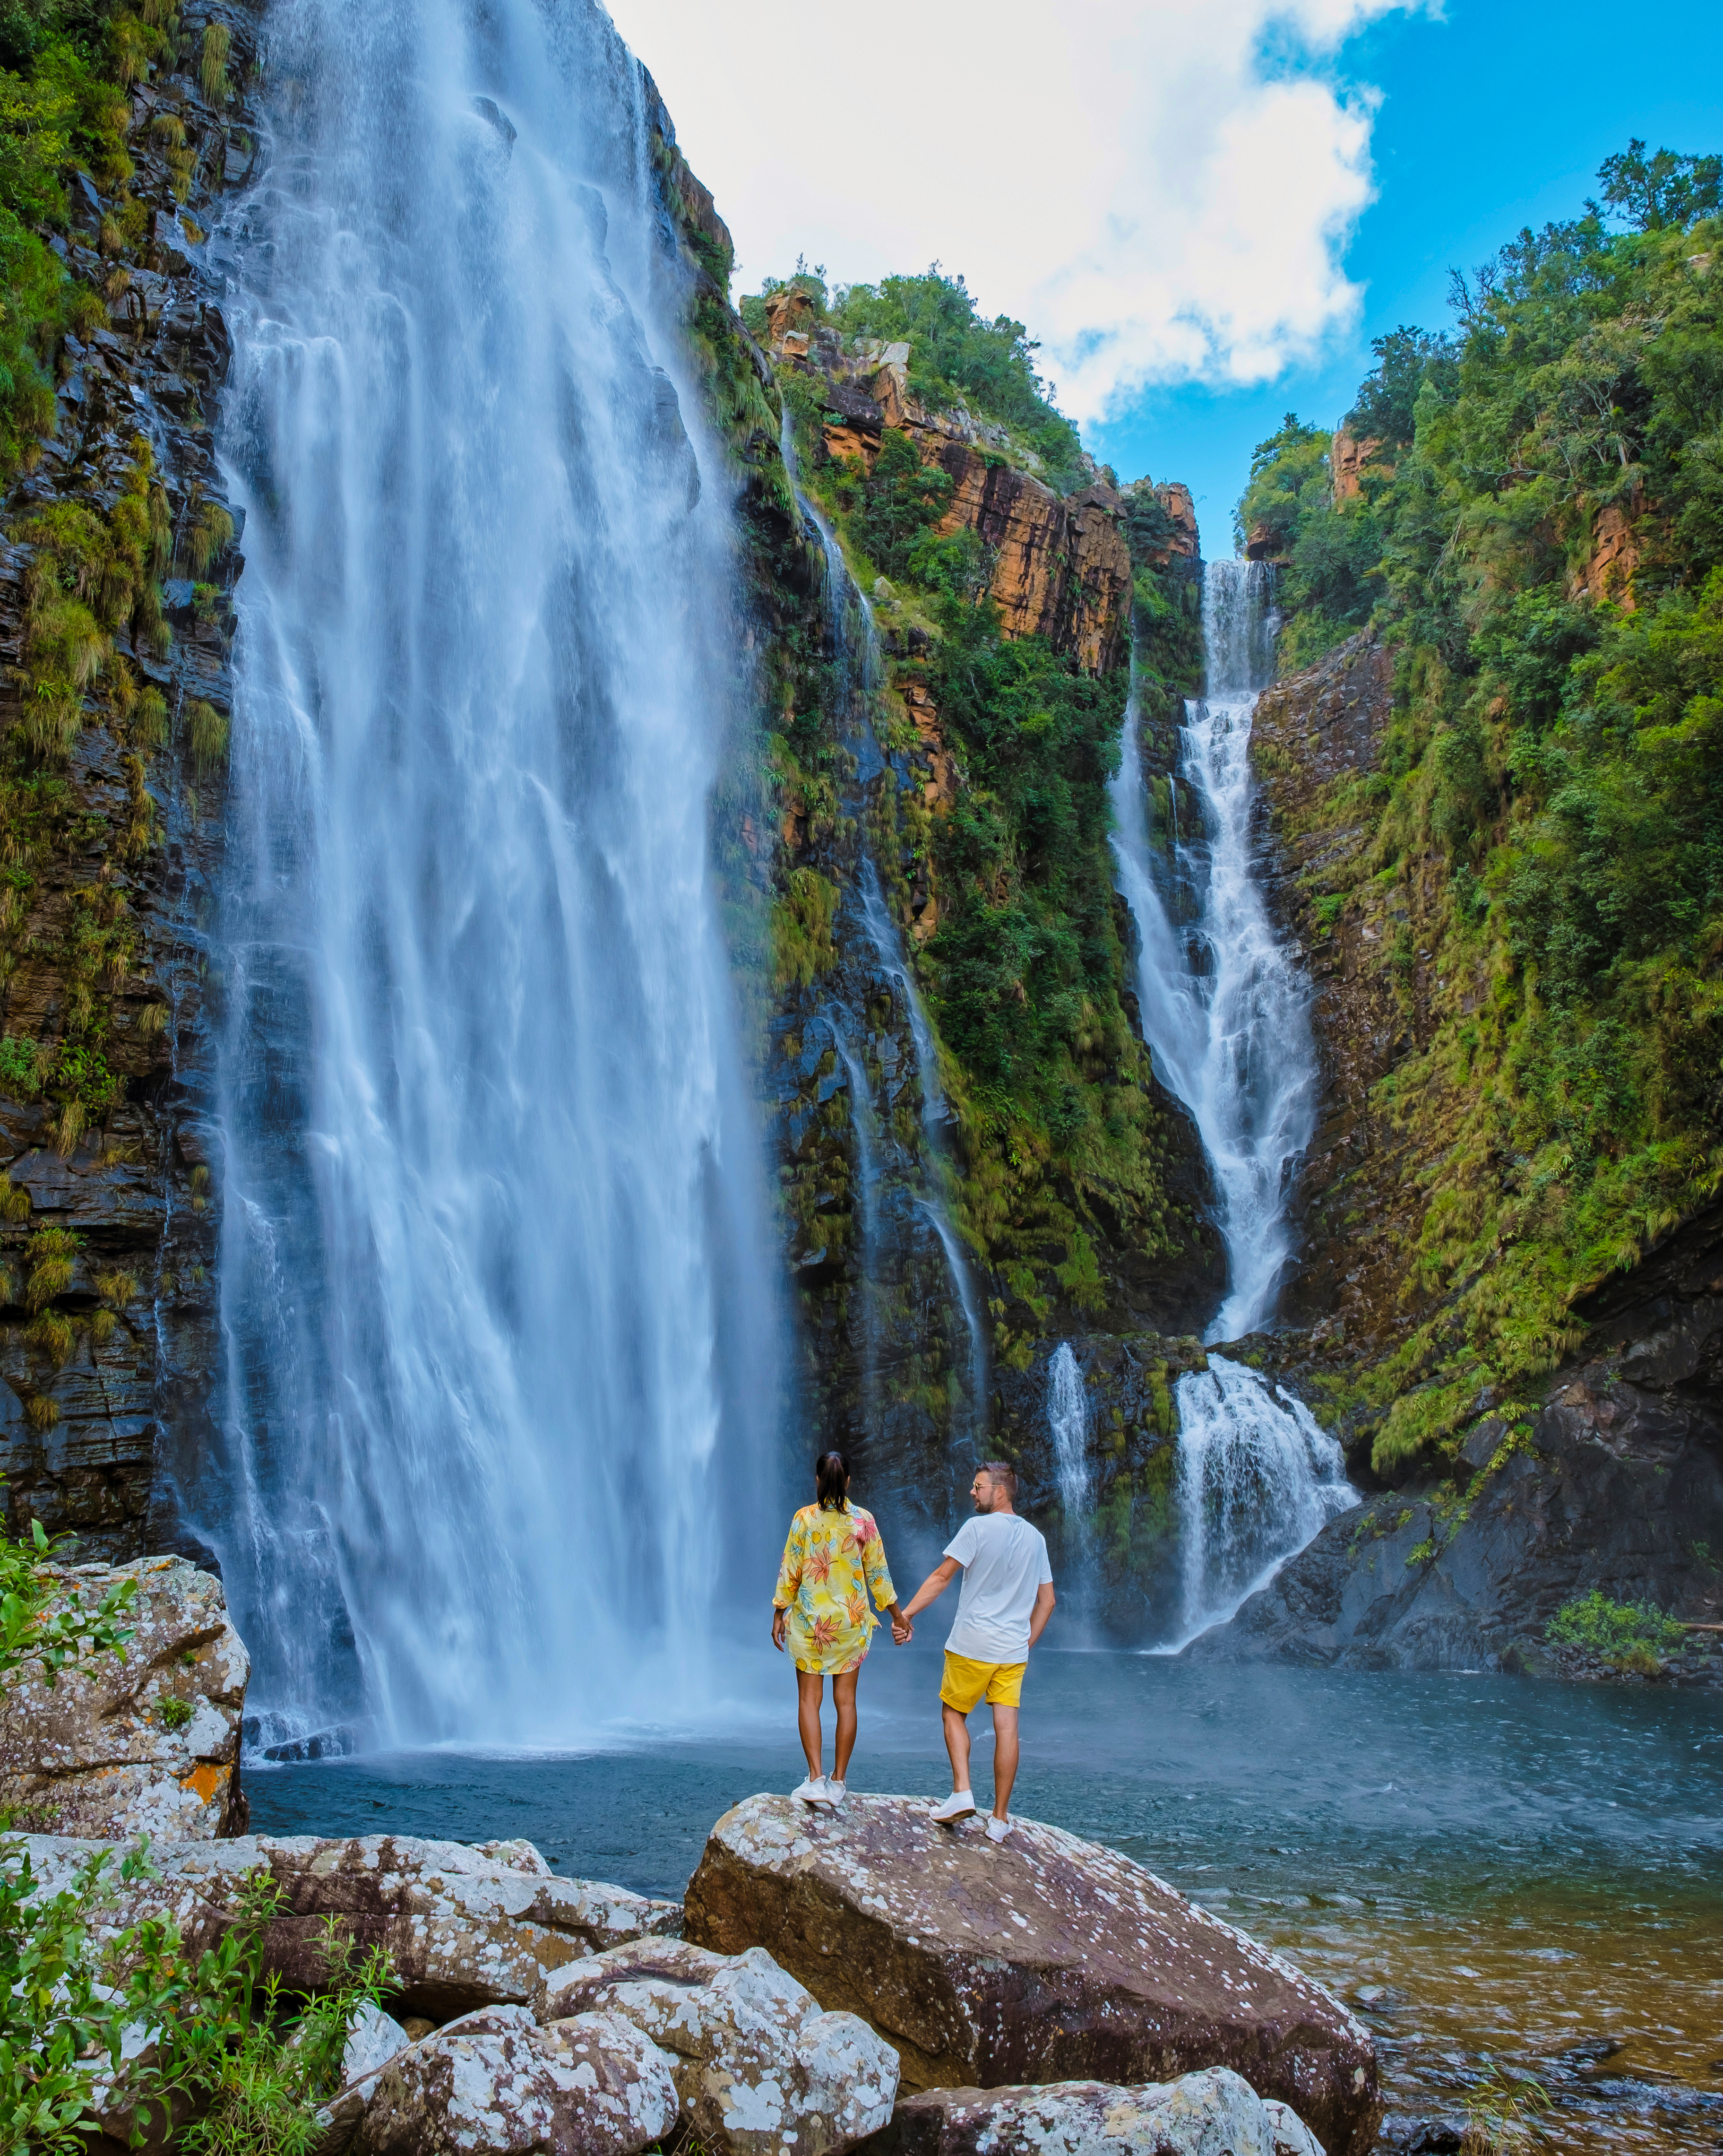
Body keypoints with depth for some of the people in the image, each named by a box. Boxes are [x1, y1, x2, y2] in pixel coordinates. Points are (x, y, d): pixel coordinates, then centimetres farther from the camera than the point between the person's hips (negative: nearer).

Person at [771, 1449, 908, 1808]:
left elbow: (789, 1572, -4)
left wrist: (779, 1614, 7)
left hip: (809, 1620, -1)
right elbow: (878, 1573, 1)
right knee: (846, 1701, 8)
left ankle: (816, 1779, -4)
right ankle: (838, 1782, 11)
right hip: (851, 1621, 1)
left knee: (809, 1700, 5)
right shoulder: (864, 1520, -3)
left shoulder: (804, 1518, -6)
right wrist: (897, 1615, 11)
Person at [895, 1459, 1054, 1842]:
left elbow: (942, 1576, -11)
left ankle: (962, 1792, 0)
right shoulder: (1035, 1538, 9)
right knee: (1006, 1728, 3)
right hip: (1013, 1650, 5)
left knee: (954, 1714, 13)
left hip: (972, 1646, -5)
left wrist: (906, 1613, -6)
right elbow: (1046, 1601, 13)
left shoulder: (978, 1528, -9)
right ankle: (1000, 1819, 7)